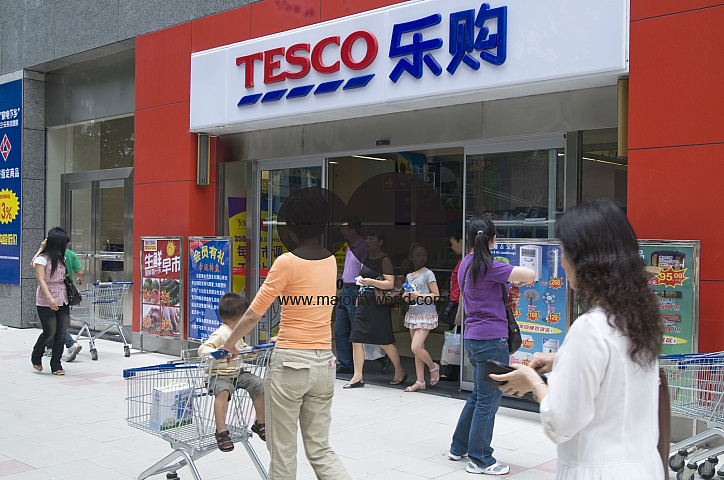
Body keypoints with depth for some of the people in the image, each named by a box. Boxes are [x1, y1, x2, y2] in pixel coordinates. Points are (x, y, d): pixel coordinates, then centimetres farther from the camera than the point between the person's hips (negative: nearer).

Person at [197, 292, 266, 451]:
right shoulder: (221, 334, -16)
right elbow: (202, 349, -26)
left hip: (237, 374, 8)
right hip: (219, 375, -8)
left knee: (258, 384, -6)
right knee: (223, 391, -36)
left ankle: (260, 423, 9)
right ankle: (221, 432, -32)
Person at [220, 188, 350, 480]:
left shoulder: (287, 263, -12)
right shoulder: (331, 262, 6)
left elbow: (253, 315, -8)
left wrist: (229, 344, 7)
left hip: (289, 363, -6)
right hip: (324, 363, 6)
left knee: (283, 451, 8)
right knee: (320, 450, 14)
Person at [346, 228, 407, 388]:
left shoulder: (384, 260, -8)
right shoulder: (366, 259, 16)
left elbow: (390, 283, -16)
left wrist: (372, 282, -27)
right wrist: (359, 297, 23)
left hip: (379, 305, -8)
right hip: (363, 304, 8)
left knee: (384, 342, -1)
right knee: (356, 340, 1)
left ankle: (400, 372, 18)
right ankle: (358, 377, 6)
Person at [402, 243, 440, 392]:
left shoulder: (428, 274, -7)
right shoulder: (409, 276, 13)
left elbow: (436, 296, -11)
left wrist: (418, 296, -18)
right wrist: (406, 296, 0)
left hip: (426, 315, -7)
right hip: (412, 314, 7)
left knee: (416, 347, -15)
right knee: (417, 349, 7)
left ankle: (433, 367, 12)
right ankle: (420, 382, 12)